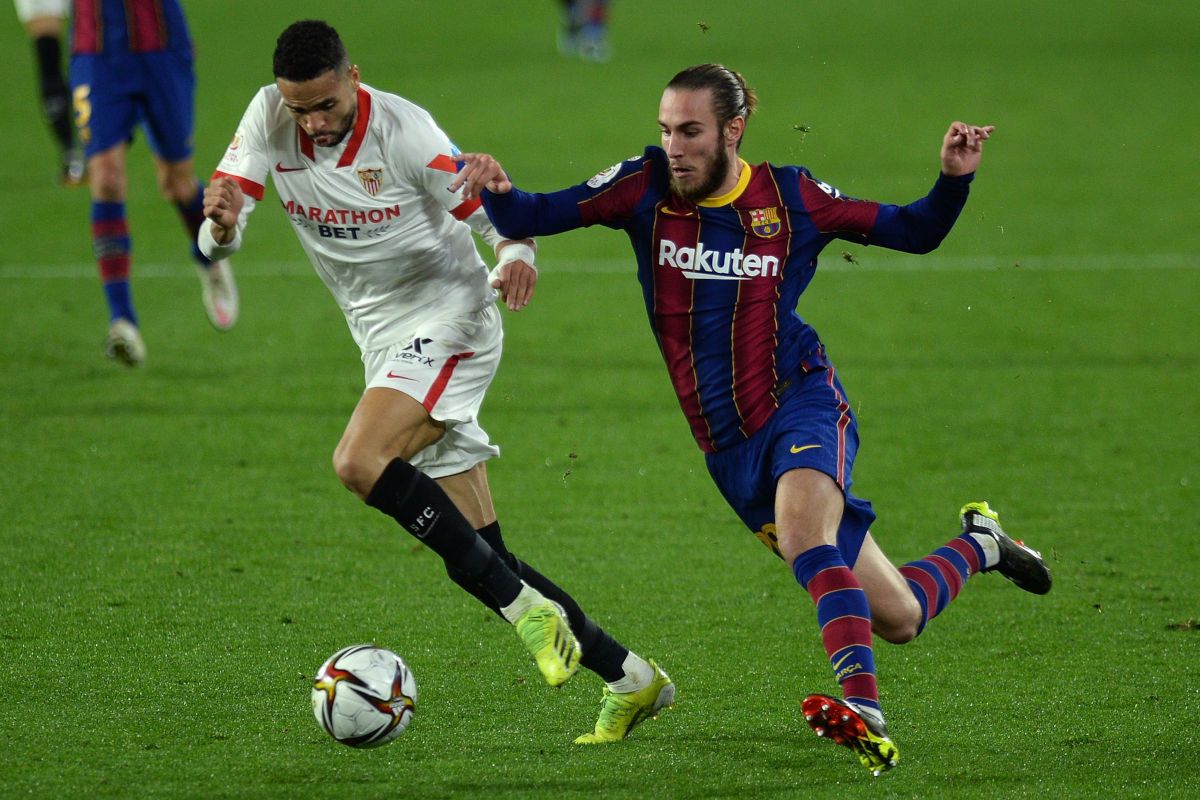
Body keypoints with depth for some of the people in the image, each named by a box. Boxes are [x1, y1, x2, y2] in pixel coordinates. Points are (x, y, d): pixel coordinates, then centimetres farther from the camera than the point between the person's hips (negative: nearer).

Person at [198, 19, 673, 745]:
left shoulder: (403, 132, -17)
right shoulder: (269, 119, -4)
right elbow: (217, 242, -8)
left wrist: (518, 257, -33)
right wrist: (222, 223, -32)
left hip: (448, 323, -7)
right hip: (387, 344, 7)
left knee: (360, 462, -31)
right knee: (483, 556, 4)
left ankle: (527, 610, -23)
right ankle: (631, 679, 14)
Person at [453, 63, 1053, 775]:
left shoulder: (790, 196, -2)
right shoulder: (647, 187, -1)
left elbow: (913, 233, 8)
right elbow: (533, 218, -6)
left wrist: (954, 181, -10)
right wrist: (497, 190, -28)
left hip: (803, 404, -3)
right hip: (730, 449, 3)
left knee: (799, 531, -39)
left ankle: (864, 709, -45)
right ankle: (979, 545, 39)